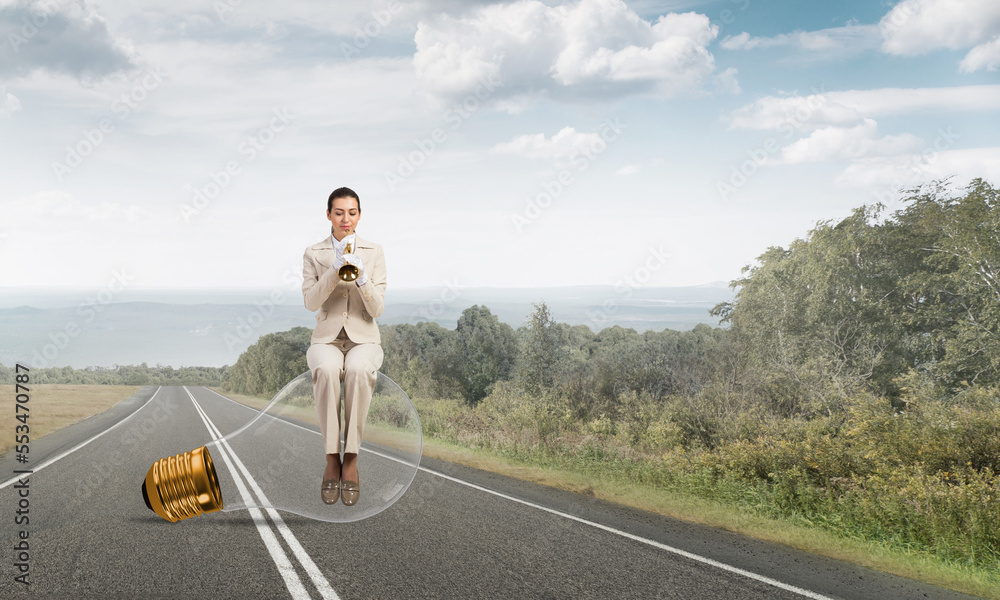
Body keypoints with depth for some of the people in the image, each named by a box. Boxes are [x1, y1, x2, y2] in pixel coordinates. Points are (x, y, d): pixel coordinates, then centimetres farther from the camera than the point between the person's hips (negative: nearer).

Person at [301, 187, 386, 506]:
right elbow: (311, 302, -7)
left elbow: (377, 309, -2)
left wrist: (361, 277, -19)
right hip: (327, 338, 0)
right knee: (326, 370, -36)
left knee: (358, 370, -36)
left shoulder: (374, 252, 5)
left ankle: (351, 461, -28)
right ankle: (332, 460, -27)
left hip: (364, 338, 0)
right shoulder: (313, 253, 7)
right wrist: (334, 271, -19)